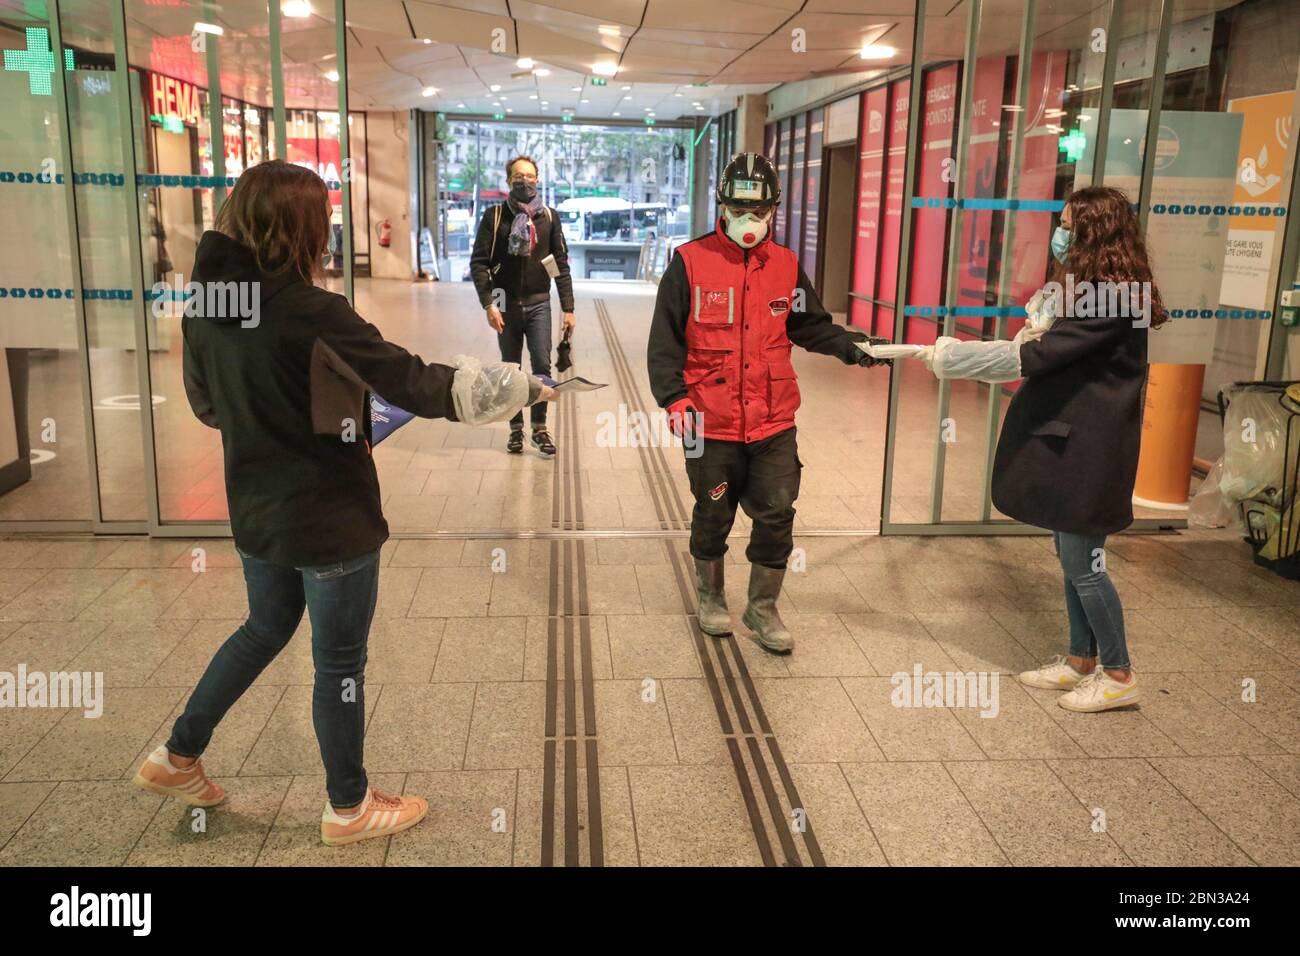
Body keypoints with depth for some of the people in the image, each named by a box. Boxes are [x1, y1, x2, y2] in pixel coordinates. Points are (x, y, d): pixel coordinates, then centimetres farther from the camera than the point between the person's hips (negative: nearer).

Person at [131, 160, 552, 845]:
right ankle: (349, 807, 29)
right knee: (340, 662, 10)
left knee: (265, 629, 29)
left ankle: (177, 756, 40)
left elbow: (205, 403, 11)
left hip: (256, 511, 7)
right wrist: (521, 387, -12)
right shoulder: (313, 313, -24)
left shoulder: (205, 306, -3)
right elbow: (414, 384, -22)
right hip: (331, 518, -7)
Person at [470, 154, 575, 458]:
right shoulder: (495, 217, -1)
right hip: (506, 305, 0)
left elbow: (561, 265, 5)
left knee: (542, 366, -7)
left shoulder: (548, 216, 5)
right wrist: (488, 303, -15)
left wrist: (568, 309, 1)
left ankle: (540, 427, 6)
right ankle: (516, 428, 19)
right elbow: (478, 263, -4)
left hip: (538, 304, 1)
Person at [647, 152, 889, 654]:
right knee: (713, 516, 14)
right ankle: (710, 597, 37)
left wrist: (848, 345, -4)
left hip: (773, 423, 3)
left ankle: (762, 608, 25)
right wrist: (674, 397, -16)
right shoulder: (691, 262, -7)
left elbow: (810, 326, 13)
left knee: (776, 517, 5)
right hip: (711, 423, -3)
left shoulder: (786, 266, 4)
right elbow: (664, 339, -7)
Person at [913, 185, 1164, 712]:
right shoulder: (1081, 291, 14)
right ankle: (1081, 662, 28)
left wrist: (947, 356, -17)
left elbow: (1031, 356, -24)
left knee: (1082, 564, -1)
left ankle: (1119, 675, 13)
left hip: (1087, 449, -10)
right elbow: (1048, 356, 11)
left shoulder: (1112, 299, -19)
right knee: (1073, 557, 16)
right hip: (1065, 439, 10)